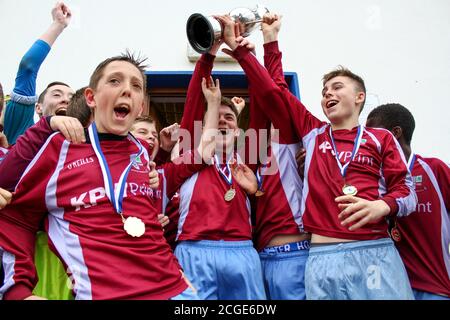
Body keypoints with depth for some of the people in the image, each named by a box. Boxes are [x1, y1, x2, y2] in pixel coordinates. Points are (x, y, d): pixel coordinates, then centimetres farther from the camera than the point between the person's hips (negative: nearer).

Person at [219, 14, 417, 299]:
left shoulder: (381, 138, 11)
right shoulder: (313, 133, 15)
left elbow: (406, 189, 6)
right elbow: (273, 92, 12)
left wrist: (382, 206, -16)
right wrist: (239, 49, 11)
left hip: (375, 252, -1)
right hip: (322, 257, 1)